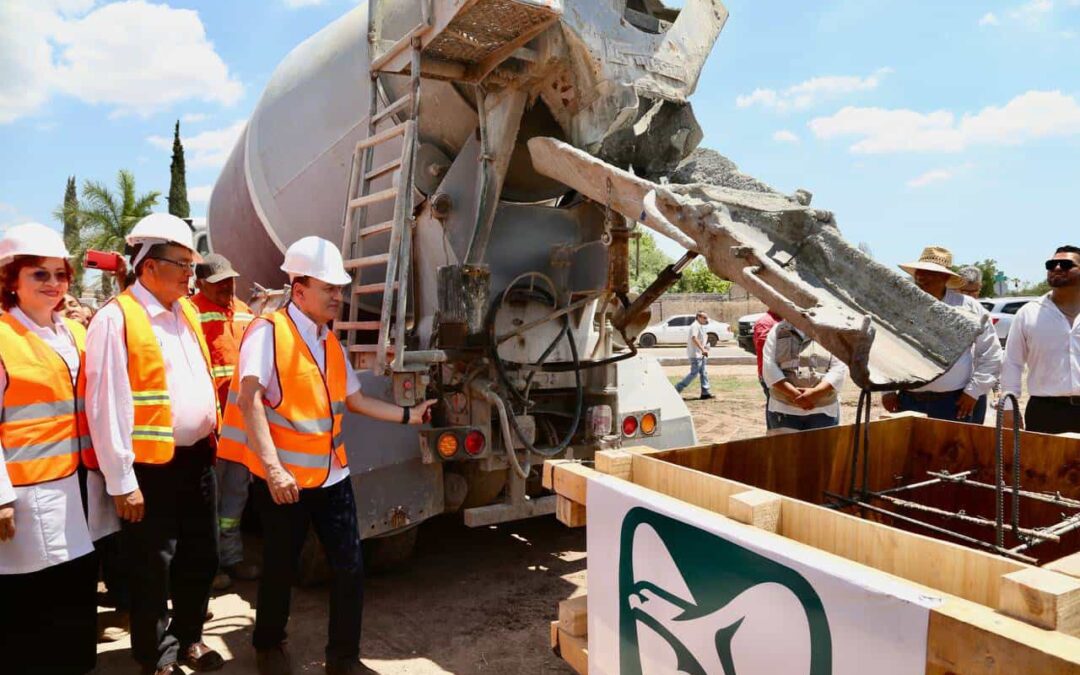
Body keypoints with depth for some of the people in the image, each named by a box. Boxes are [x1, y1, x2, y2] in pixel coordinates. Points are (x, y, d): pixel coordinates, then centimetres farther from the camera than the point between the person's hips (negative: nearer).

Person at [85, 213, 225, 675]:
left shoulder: (186, 310, 9)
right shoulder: (116, 319, -15)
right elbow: (108, 407, -17)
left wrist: (208, 434, 15)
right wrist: (122, 482, -16)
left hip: (197, 458, 7)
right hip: (152, 466, -7)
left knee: (200, 558, 19)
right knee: (153, 569, 9)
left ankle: (188, 637, 39)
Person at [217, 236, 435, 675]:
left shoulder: (330, 343, 11)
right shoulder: (269, 331, -12)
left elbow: (354, 400, 18)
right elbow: (249, 400, -22)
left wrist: (408, 415, 12)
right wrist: (272, 467, -29)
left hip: (331, 475, 6)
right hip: (284, 479, -6)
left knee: (350, 567, 5)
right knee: (281, 570, 11)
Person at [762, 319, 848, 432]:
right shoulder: (778, 331, 6)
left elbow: (839, 369, -4)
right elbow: (769, 367, -5)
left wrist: (815, 393, -20)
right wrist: (794, 394, -17)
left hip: (823, 411, 0)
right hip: (784, 409, 0)